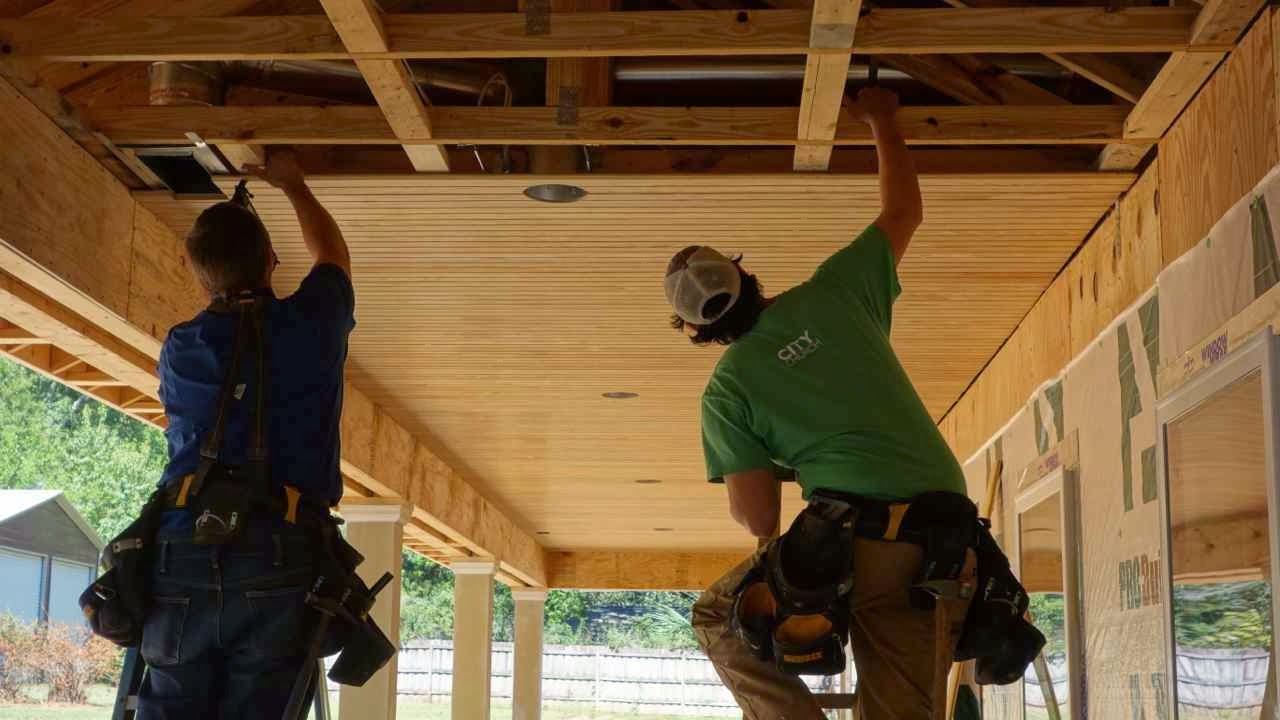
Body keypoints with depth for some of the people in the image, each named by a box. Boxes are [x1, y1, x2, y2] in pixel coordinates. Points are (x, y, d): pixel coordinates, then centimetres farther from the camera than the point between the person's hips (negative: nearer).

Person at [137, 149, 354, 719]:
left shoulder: (181, 349, 12)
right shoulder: (311, 323, 8)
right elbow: (332, 253, 30)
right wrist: (293, 185, 45)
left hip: (183, 556, 2)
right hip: (280, 564, -1)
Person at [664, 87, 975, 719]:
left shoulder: (726, 390, 5)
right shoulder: (832, 293, 13)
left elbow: (758, 519, 0)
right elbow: (904, 211, 28)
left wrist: (740, 483, 23)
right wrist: (881, 121, 39)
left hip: (857, 535, -4)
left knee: (719, 617, 19)